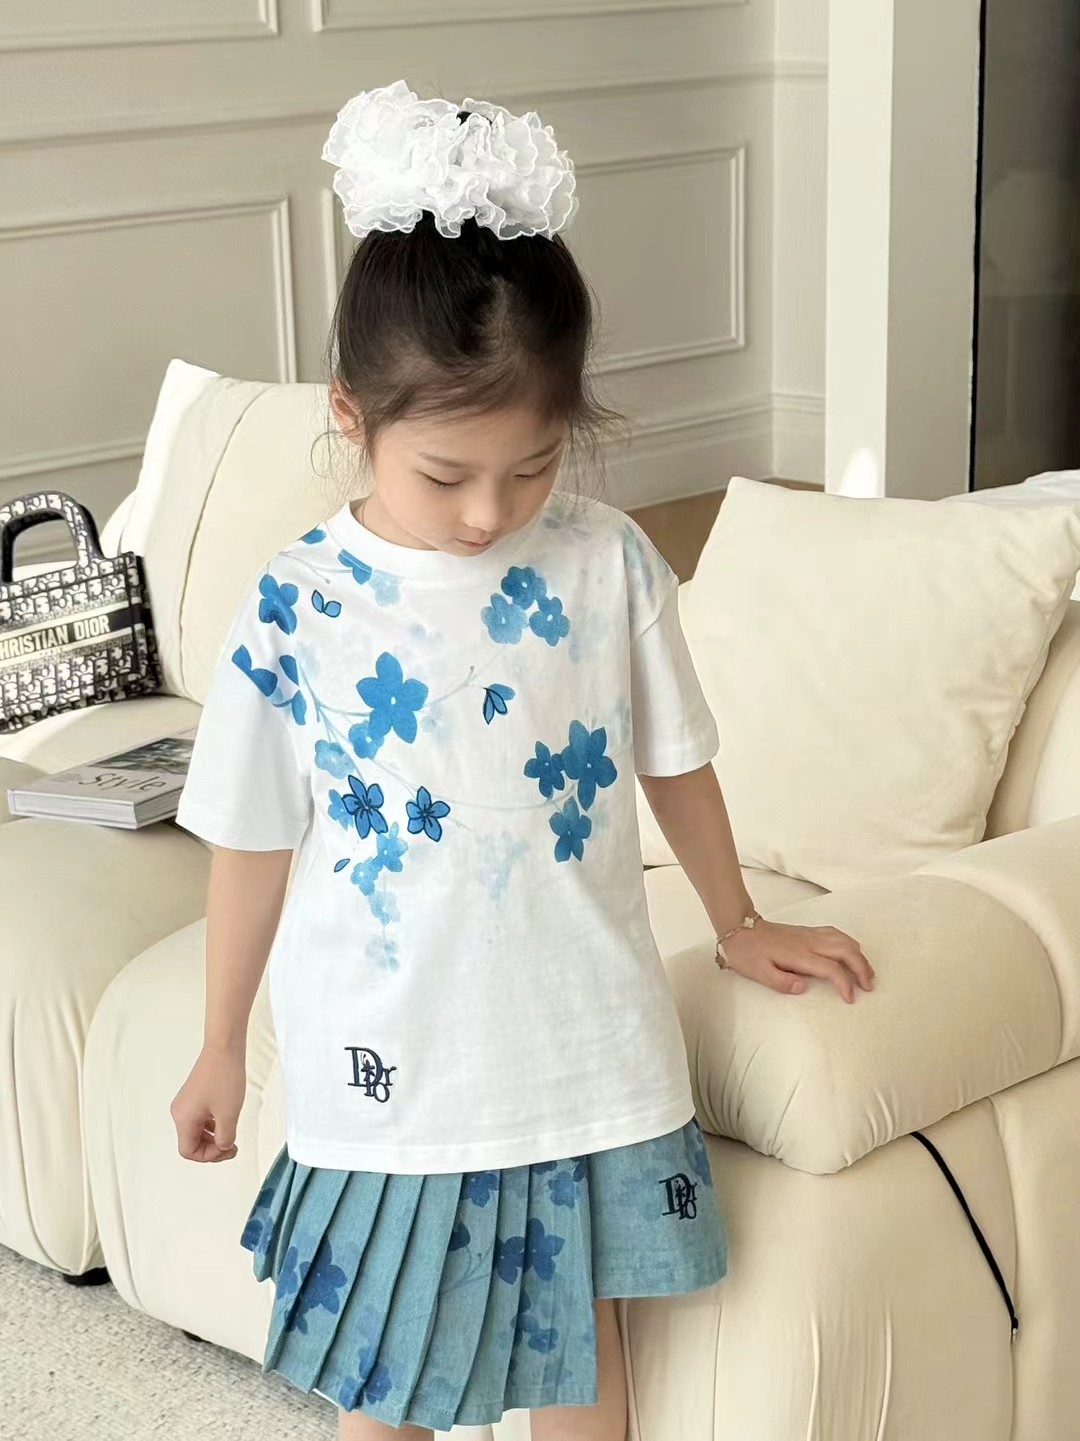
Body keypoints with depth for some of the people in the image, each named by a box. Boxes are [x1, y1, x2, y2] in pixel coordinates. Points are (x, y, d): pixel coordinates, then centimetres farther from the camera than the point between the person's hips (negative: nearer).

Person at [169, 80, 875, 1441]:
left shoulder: (609, 565, -9)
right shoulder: (297, 608, -12)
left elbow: (672, 760, 6)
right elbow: (255, 841, -1)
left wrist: (737, 925, 19)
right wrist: (221, 1048, 8)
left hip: (584, 1055, 1)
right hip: (391, 1065, -1)